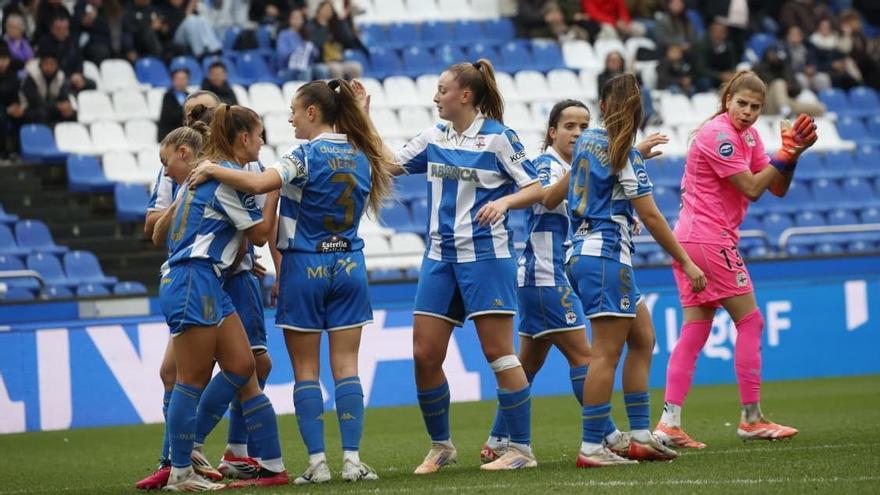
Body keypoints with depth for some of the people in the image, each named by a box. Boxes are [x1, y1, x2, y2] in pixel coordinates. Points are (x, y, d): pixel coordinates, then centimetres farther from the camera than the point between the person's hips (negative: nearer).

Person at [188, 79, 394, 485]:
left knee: (305, 371, 1)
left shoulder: (307, 156, -13)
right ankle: (352, 460, -3)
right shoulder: (360, 156, 7)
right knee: (346, 366, 3)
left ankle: (317, 462, -3)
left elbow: (257, 183, -27)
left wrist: (213, 170, -16)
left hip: (304, 267, -5)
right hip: (348, 266, 5)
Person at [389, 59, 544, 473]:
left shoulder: (499, 137, -6)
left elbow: (535, 189, -5)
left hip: (485, 254, -6)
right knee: (424, 355, 2)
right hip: (440, 257, 6)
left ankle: (522, 449, -2)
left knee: (497, 352, -7)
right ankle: (440, 446, 17)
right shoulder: (433, 139, 11)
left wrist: (504, 201, -24)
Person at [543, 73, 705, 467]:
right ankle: (591, 449, -9)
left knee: (642, 339, 13)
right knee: (607, 353, -8)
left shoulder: (588, 140, 12)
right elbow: (650, 216, -12)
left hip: (584, 253, 9)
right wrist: (686, 262, -7)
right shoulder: (625, 153, -11)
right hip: (606, 256, -9)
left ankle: (640, 436, 10)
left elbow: (554, 193, 26)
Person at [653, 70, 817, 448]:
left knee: (695, 331, 4)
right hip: (710, 238, -9)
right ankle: (751, 419, 3)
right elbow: (752, 188, -16)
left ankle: (669, 423, -2)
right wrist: (785, 154, -14)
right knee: (749, 321, -2)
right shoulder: (718, 135, -14)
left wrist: (790, 153, -3)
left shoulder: (747, 134, 14)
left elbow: (777, 188, 11)